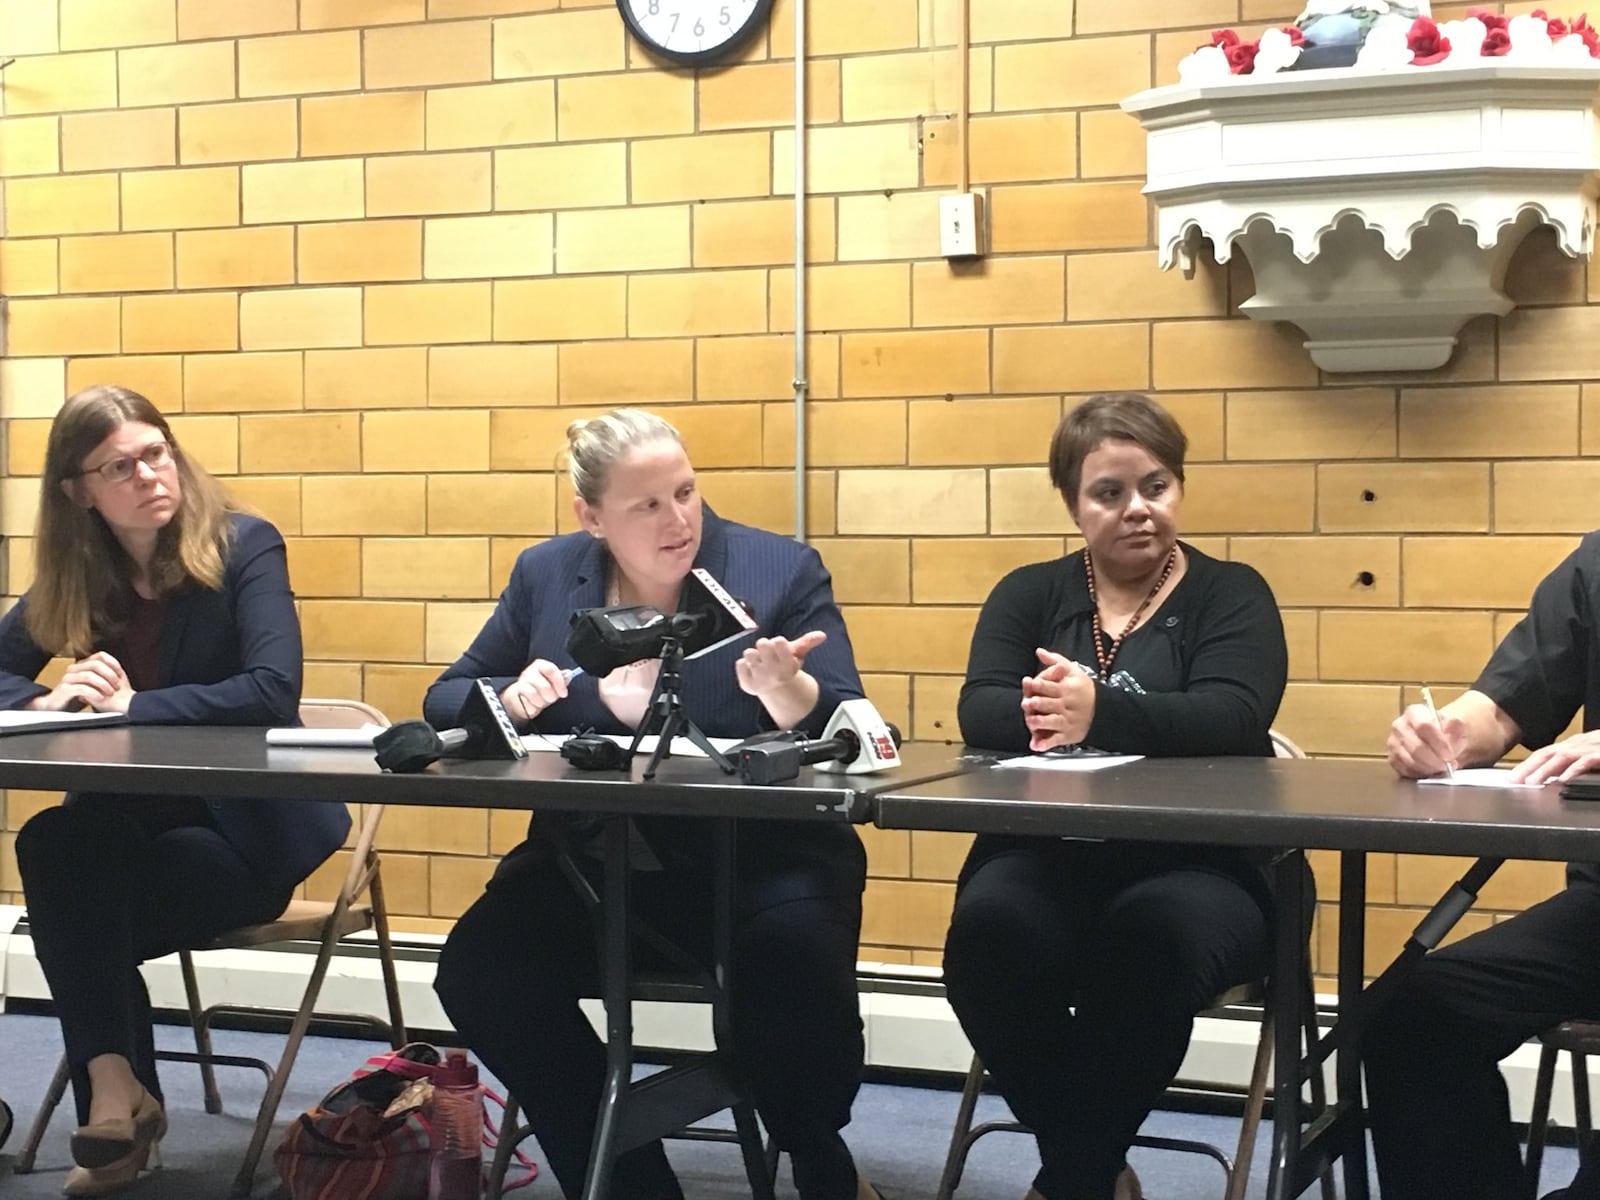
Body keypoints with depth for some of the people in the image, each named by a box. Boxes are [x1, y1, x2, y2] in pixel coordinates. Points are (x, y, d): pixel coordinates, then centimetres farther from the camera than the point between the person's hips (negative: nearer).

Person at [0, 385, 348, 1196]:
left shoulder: (244, 547, -10)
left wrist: (133, 704, -25)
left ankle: (115, 1087, -8)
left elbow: (273, 691, -24)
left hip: (249, 824, -4)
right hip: (132, 820, 5)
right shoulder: (76, 574, 4)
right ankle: (114, 1087, -20)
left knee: (73, 895, -26)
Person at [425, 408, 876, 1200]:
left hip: (761, 860, -3)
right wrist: (508, 698, -9)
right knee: (478, 971, -22)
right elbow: (447, 698, 15)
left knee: (793, 964, -34)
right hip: (592, 861, 3)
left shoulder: (783, 570, -2)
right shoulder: (546, 575, 8)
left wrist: (789, 694, -31)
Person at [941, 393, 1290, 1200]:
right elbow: (980, 710, 0)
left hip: (1196, 864, -2)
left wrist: (1101, 713, -28)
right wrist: (1040, 712, -25)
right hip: (1046, 854, 2)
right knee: (989, 932, -32)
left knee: (1153, 936, -37)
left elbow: (1233, 719, -11)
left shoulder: (1231, 595, 8)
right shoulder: (1030, 594, 17)